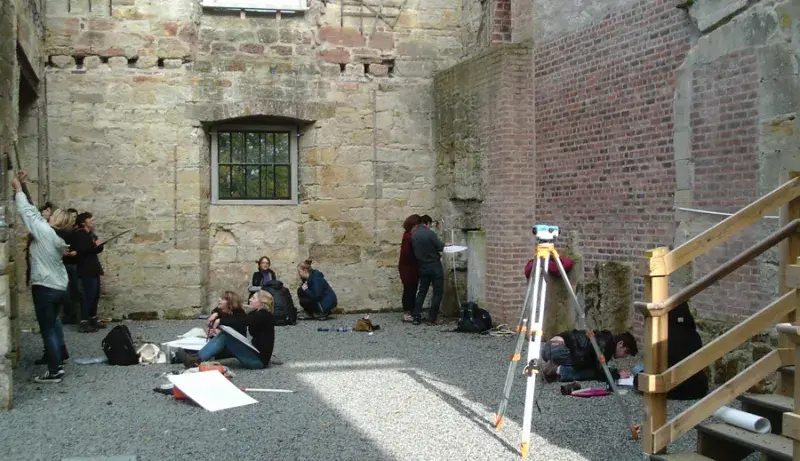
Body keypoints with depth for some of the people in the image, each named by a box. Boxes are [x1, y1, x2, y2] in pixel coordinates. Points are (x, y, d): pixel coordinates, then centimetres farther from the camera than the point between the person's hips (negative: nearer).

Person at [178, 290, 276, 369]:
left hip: (259, 359, -9)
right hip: (254, 353, 9)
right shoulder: (255, 313, 14)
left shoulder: (263, 315, -14)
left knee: (224, 337, -17)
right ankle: (196, 358, -15)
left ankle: (197, 360, -24)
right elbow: (237, 319, 7)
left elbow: (240, 321, -25)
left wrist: (220, 321, -17)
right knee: (222, 335, -3)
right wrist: (218, 316, -5)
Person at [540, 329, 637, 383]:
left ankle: (555, 369, 3)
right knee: (593, 373, -5)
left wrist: (615, 371, 14)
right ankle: (559, 371, -15)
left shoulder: (604, 339, 20)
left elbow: (598, 368, 24)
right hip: (559, 348, -10)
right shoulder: (606, 343, -9)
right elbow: (600, 373, -10)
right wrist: (618, 375, 4)